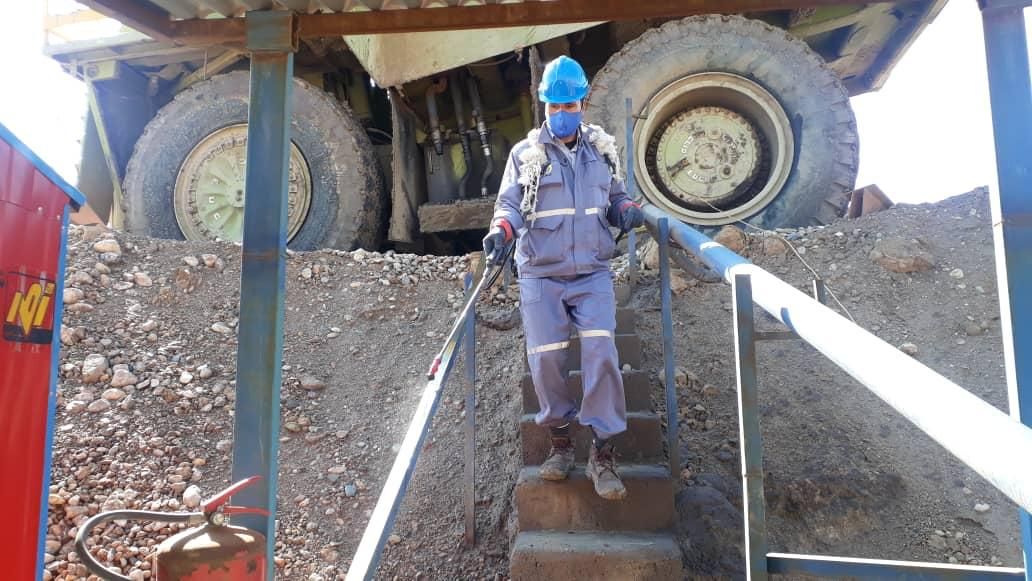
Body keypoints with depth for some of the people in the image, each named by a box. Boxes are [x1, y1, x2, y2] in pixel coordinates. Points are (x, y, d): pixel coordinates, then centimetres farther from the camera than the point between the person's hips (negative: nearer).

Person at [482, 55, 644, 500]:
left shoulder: (602, 149, 14)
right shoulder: (525, 153, 7)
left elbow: (615, 198, 21)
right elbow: (509, 204, 1)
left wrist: (628, 211, -3)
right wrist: (501, 231, -21)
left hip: (593, 274, 1)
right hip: (540, 276, -1)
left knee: (601, 354, -13)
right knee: (546, 359, -2)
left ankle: (603, 453, -2)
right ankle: (560, 440, 20)